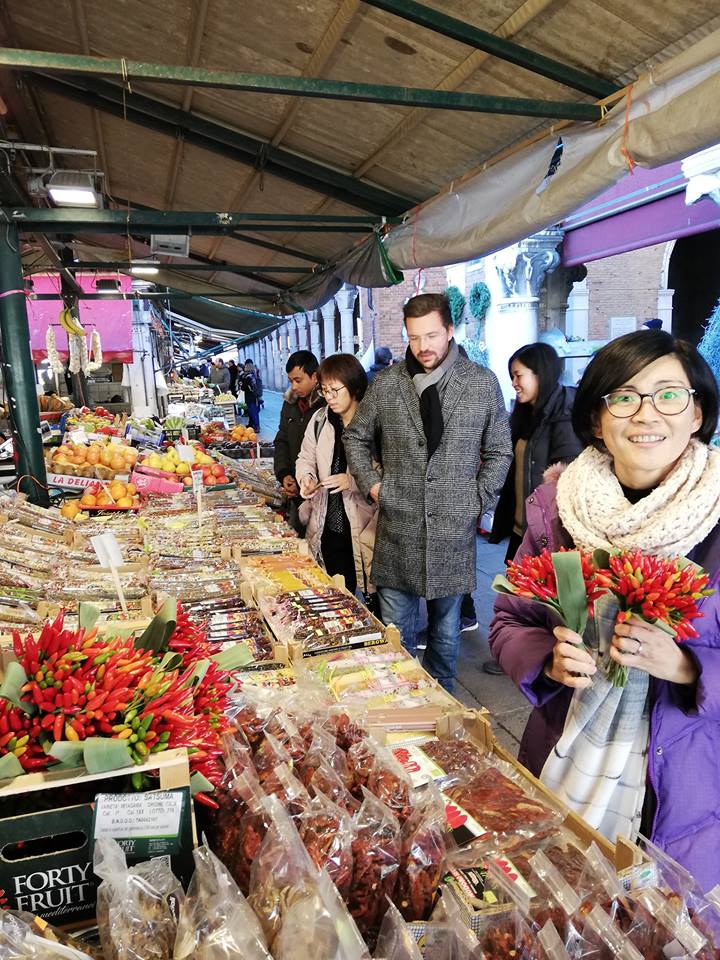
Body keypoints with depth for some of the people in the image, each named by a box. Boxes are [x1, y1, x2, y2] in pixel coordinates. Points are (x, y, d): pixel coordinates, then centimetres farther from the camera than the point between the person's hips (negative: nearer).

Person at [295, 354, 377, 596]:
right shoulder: (320, 419, 7)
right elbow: (306, 458, 17)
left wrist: (353, 482, -25)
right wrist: (306, 478, -3)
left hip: (366, 530, -5)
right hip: (327, 528, 5)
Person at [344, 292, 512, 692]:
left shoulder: (483, 383, 0)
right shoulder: (385, 384, 1)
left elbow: (499, 452, 7)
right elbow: (356, 438, 14)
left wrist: (478, 499, -1)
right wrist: (371, 485, 3)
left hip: (454, 531, 0)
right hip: (397, 529, 1)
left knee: (446, 626, 16)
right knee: (395, 629, 10)